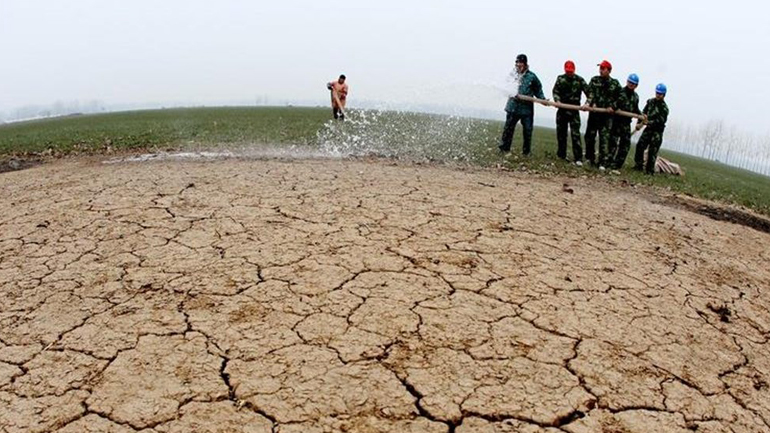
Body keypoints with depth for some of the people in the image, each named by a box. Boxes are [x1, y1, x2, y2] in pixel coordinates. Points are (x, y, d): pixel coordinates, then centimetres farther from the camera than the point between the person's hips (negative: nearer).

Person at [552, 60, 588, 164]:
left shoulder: (579, 80, -1)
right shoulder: (560, 79, 6)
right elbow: (555, 91, -1)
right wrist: (557, 100, -21)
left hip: (574, 110, -3)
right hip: (562, 110, 3)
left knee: (575, 134, -9)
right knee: (561, 133, 11)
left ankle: (578, 159, -11)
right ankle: (561, 155, 25)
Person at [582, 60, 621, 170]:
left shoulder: (615, 84, 4)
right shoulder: (594, 80, 6)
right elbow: (590, 94, -7)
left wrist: (612, 107, -9)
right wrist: (588, 103, -24)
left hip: (607, 114, -2)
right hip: (594, 112, 2)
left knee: (604, 138, -5)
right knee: (590, 136, 6)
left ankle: (602, 163, -3)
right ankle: (590, 158, 22)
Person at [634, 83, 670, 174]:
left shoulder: (664, 108, -12)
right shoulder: (650, 102, 6)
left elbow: (661, 121, -19)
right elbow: (643, 113, 12)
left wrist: (649, 122, -27)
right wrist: (639, 123, 1)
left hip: (657, 131, -6)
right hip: (648, 129, 6)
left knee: (652, 151, -6)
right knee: (640, 146, 1)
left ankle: (650, 170, 0)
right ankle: (639, 165, 12)